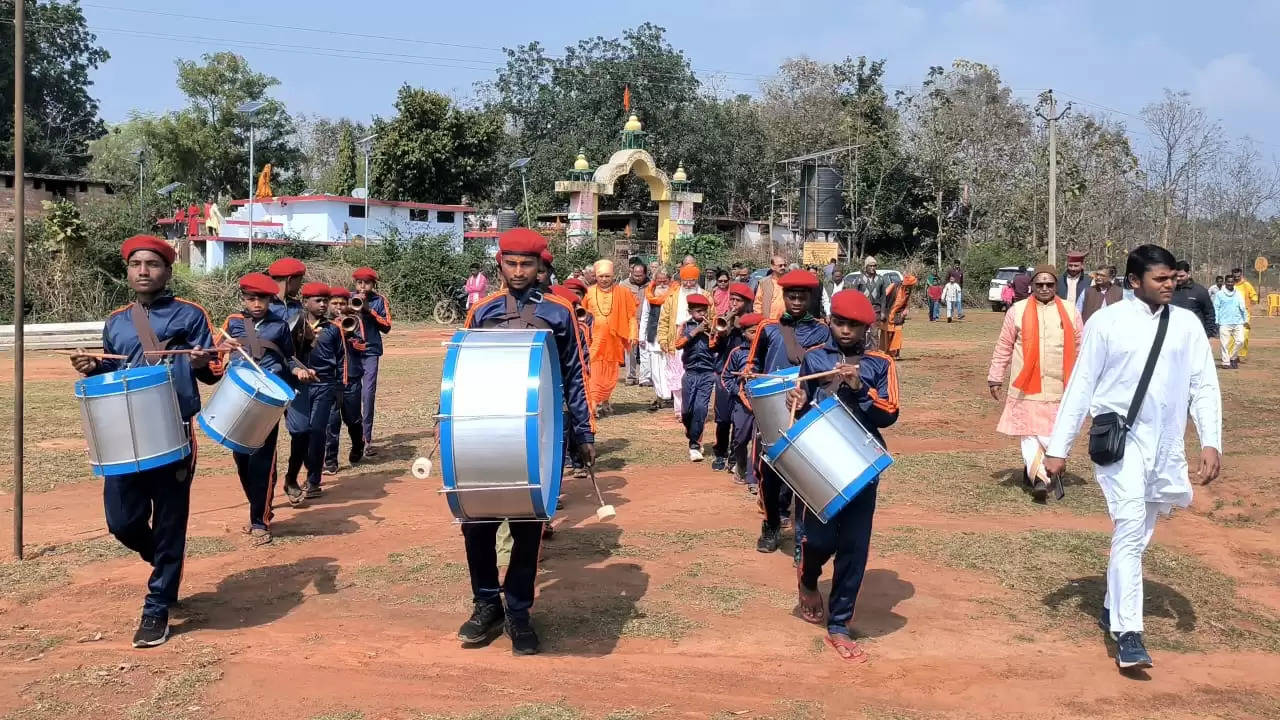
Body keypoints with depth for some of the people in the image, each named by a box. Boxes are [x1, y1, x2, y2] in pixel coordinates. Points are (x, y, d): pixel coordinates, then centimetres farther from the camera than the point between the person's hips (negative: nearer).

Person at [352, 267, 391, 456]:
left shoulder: (380, 300, 3)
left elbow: (387, 326, -4)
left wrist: (369, 310, -12)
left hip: (371, 351, -2)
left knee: (368, 393, -10)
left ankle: (367, 439, -8)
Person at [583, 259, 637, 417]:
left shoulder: (622, 293, 4)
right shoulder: (588, 293, 3)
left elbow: (631, 315, 5)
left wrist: (632, 335, -3)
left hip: (614, 340, 2)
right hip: (594, 339, -1)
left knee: (611, 374, 9)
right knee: (594, 372, -9)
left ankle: (604, 401, 24)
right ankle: (594, 404, -11)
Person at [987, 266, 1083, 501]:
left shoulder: (1070, 312, 9)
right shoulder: (1017, 310, 4)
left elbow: (1081, 349, 12)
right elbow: (1003, 347, 6)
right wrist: (995, 378, 4)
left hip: (1058, 387, 2)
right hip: (1026, 385, -1)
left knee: (1053, 436, 4)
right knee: (1029, 433, -7)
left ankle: (1032, 470, 20)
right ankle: (1039, 478, -8)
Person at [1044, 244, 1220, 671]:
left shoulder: (1187, 324, 4)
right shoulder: (1108, 322, -5)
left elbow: (1204, 386, 4)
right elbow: (1082, 385, -3)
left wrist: (1211, 442, -8)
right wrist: (1058, 448, -4)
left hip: (1165, 445, 4)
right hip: (1119, 438, -4)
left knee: (1139, 534, 15)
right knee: (1130, 528, -14)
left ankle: (1112, 609, 35)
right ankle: (1128, 635, -11)